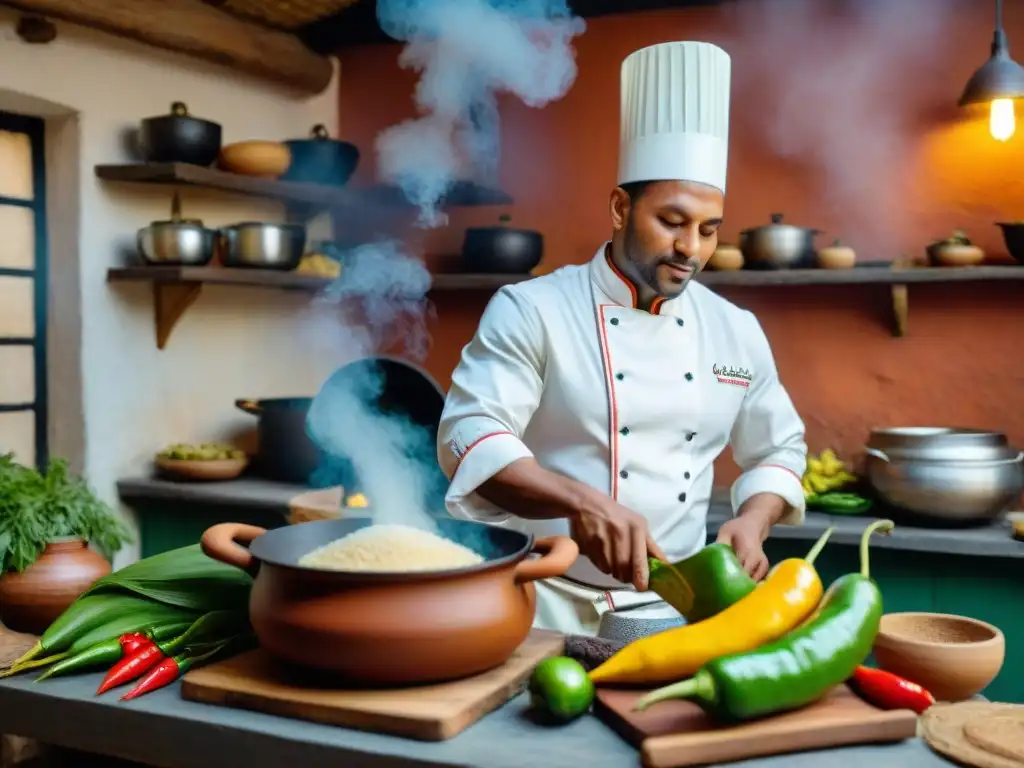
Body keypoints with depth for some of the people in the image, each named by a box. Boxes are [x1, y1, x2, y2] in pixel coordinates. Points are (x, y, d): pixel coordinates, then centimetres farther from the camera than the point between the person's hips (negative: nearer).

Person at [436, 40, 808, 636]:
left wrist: (753, 523, -3)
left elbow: (778, 450, 17)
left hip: (676, 604, 5)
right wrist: (578, 500, -32)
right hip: (549, 602, -4)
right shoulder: (531, 310, -7)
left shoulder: (736, 330, 7)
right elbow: (470, 436, -17)